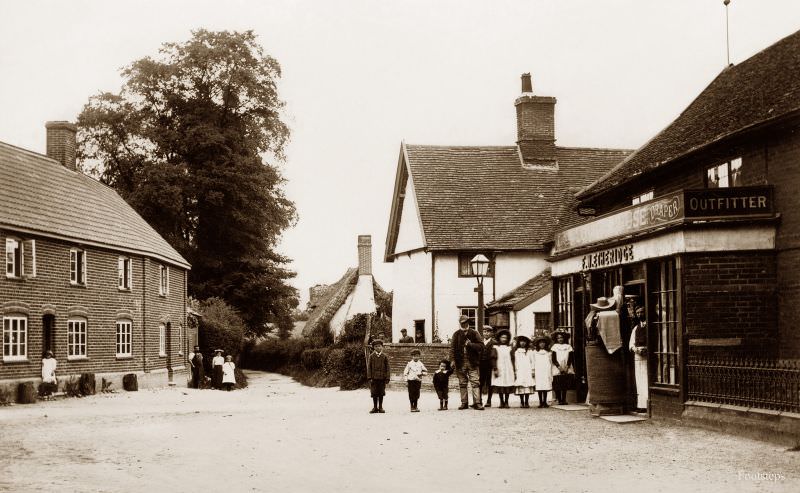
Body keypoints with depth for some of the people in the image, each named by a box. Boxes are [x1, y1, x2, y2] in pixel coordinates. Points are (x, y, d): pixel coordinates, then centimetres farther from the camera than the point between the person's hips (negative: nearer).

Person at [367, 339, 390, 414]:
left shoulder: (385, 356, 4)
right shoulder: (371, 356, 3)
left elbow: (387, 368, 4)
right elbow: (369, 367, 2)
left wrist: (387, 378, -2)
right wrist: (369, 377, -6)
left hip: (382, 378, 0)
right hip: (374, 378, 0)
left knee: (381, 393, 5)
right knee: (374, 393, 2)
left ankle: (380, 407, 14)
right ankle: (375, 407, 11)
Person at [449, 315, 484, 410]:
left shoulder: (474, 333, 6)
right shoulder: (456, 334, 8)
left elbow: (481, 346, -1)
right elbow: (452, 348, 3)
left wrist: (470, 344, -14)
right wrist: (452, 360, -9)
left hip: (472, 362, -1)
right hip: (460, 362, 2)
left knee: (475, 382, -8)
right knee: (462, 383, 6)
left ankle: (477, 403, -10)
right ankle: (464, 403, 11)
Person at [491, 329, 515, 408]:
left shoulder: (509, 348, 10)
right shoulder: (495, 347, 3)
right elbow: (493, 359, -2)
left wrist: (514, 370, 6)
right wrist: (495, 369, -11)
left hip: (508, 369, 2)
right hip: (499, 369, -2)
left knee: (508, 386, -1)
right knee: (500, 386, -2)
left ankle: (506, 402, 7)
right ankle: (502, 402, 7)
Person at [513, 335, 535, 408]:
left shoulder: (529, 352, 8)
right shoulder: (517, 352, 12)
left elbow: (532, 361, 8)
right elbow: (515, 362, 12)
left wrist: (532, 371, 2)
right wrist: (515, 372, 7)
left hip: (528, 371, -1)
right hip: (519, 372, 1)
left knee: (528, 386, -7)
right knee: (520, 387, -6)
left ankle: (526, 402, -3)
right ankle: (522, 402, -1)